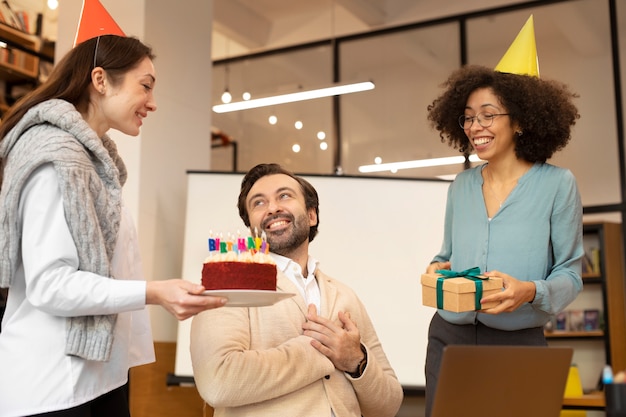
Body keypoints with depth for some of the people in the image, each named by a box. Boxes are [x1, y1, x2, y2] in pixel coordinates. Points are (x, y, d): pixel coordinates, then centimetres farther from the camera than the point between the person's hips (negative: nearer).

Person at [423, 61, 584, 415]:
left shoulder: (558, 183, -6)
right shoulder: (461, 186, 7)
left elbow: (570, 273, -5)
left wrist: (530, 290, -25)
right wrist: (438, 268, -6)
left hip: (519, 345, -3)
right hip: (449, 339, 4)